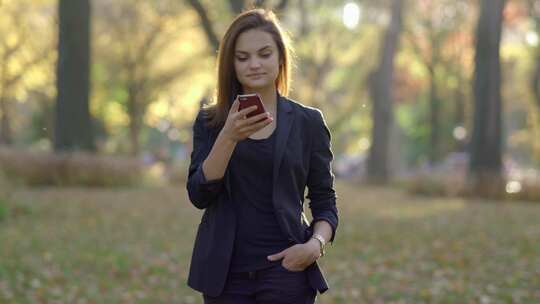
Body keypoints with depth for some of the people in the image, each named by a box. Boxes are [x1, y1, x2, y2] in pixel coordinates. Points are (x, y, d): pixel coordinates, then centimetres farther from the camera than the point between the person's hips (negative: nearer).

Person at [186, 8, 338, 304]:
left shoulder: (307, 122, 3)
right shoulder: (209, 121, 5)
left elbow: (324, 202, 7)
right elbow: (199, 195, -6)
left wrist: (316, 244, -12)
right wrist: (229, 137, -18)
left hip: (285, 269, -1)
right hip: (226, 272, 1)